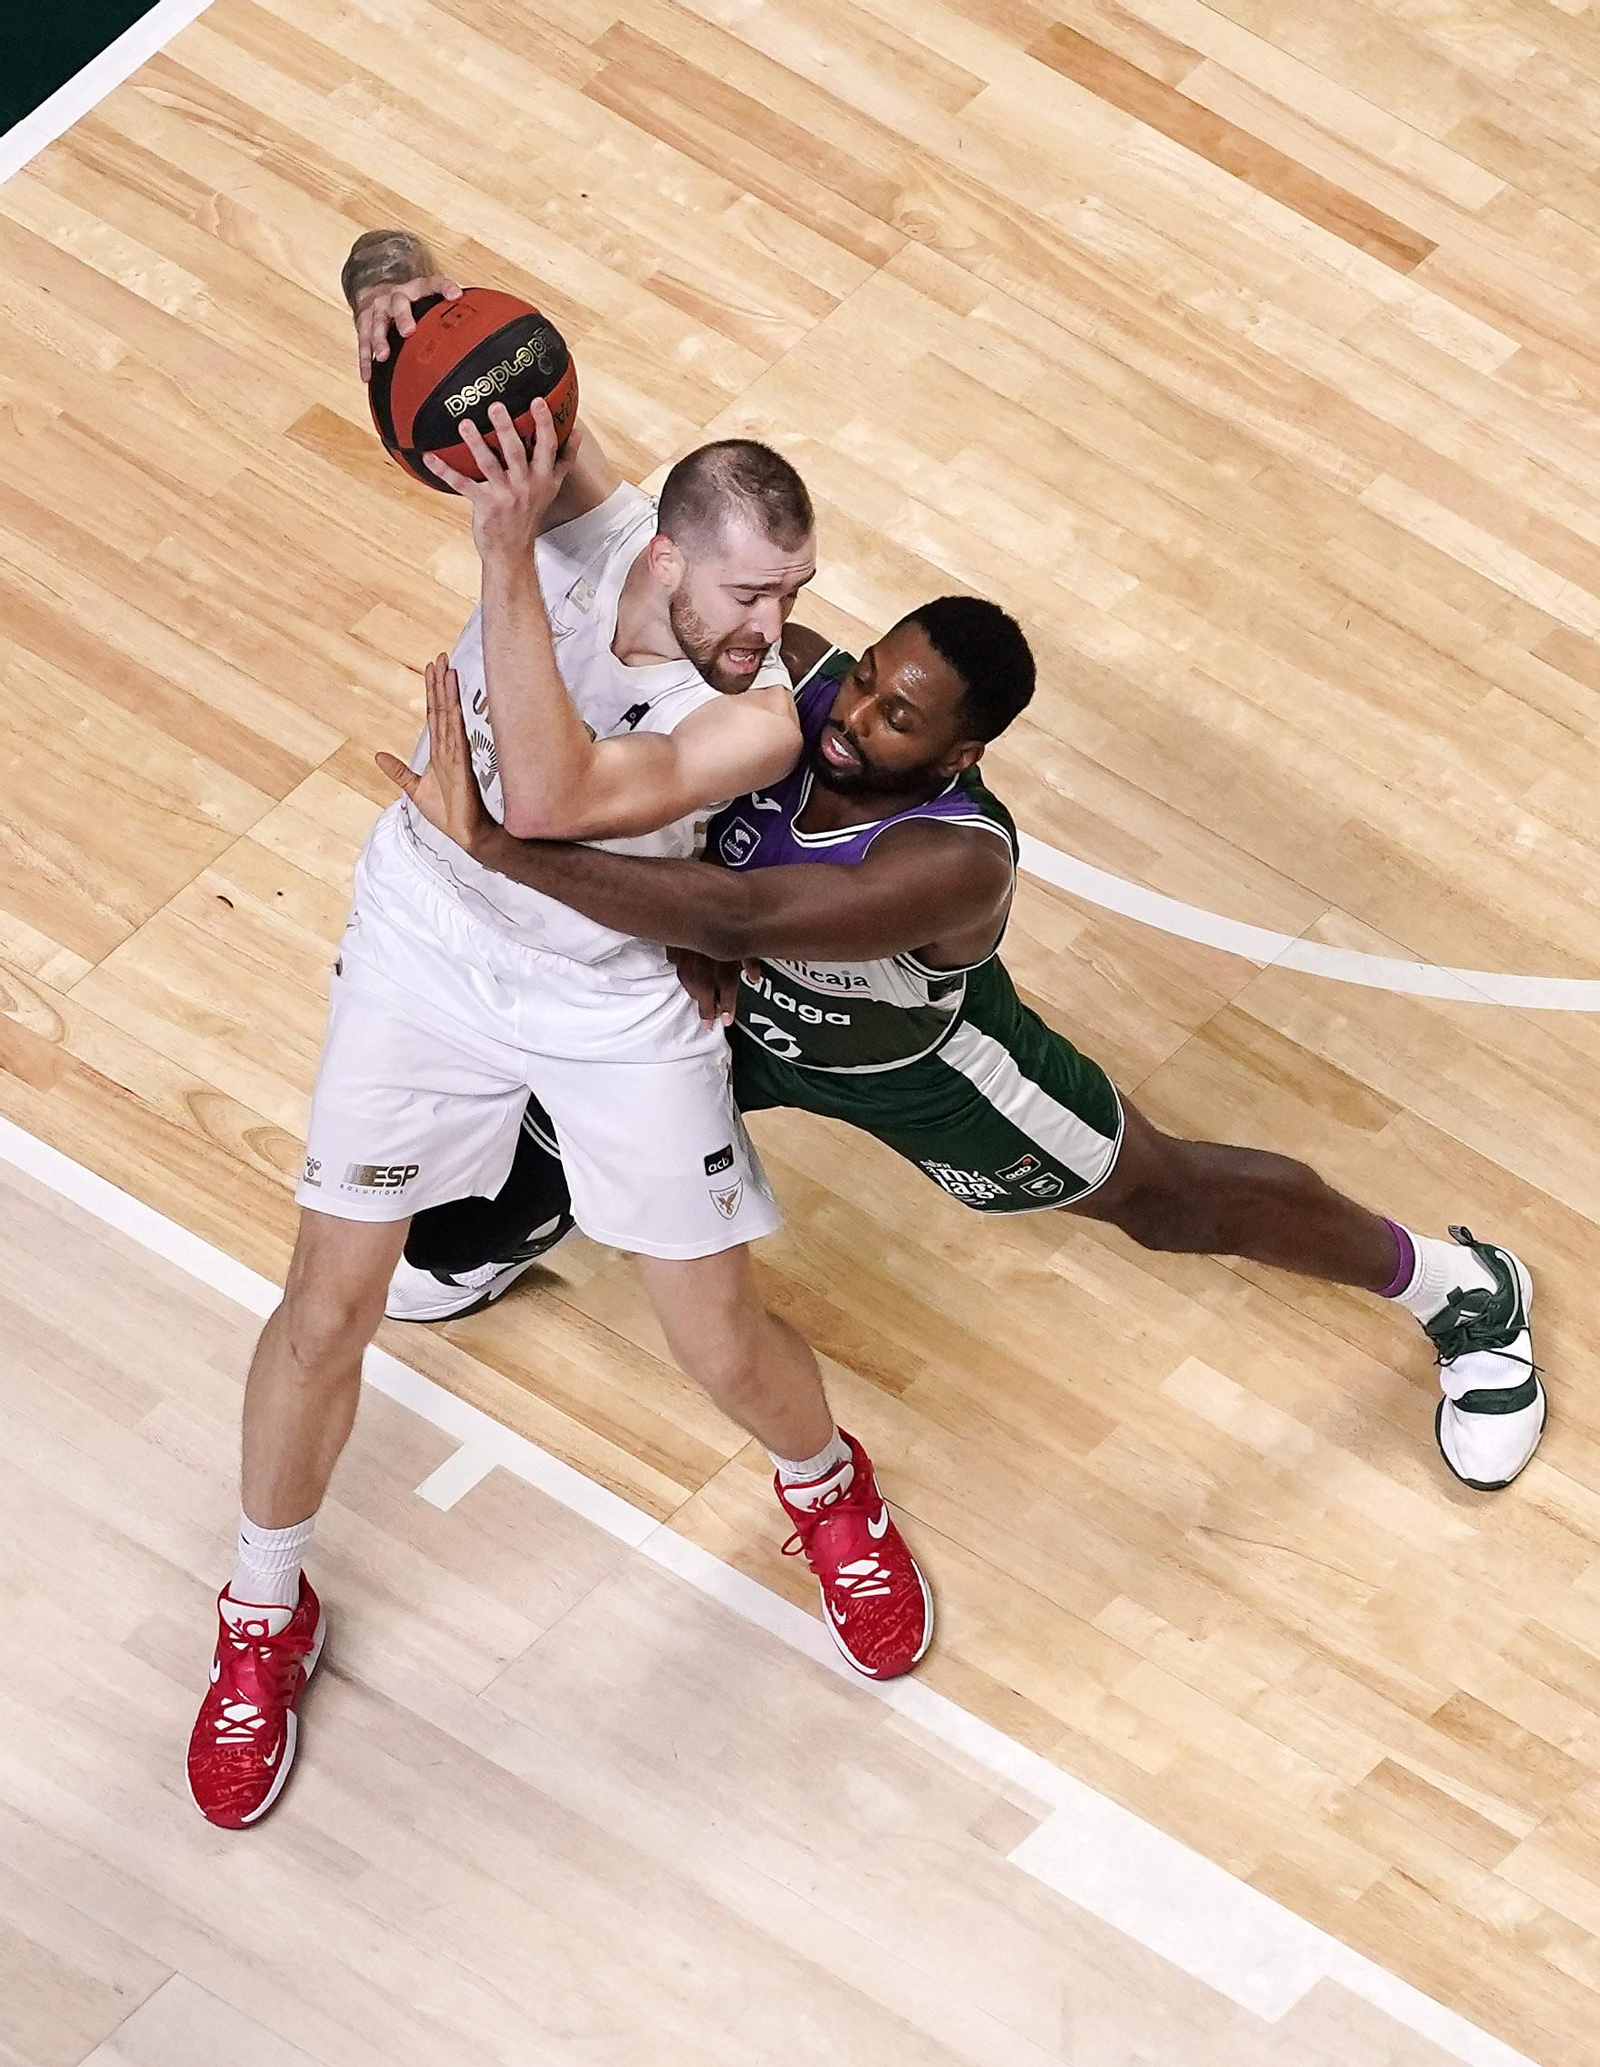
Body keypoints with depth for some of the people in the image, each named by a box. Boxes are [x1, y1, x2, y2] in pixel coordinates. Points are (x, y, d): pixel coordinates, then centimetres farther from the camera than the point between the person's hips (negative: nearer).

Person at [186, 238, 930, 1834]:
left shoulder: (760, 720, -29)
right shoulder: (579, 507, -24)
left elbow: (550, 798, -44)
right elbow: (394, 278, -22)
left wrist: (506, 552, -48)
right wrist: (398, 286, -47)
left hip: (616, 1000, -1)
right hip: (427, 941, 1)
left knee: (722, 1347, 5)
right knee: (328, 1308, 5)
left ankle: (827, 1490, 43)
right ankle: (263, 1617, 30)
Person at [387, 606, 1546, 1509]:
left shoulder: (953, 865, -48)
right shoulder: (787, 676, -34)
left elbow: (736, 917, -59)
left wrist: (489, 838, -62)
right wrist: (682, 939, -33)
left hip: (917, 1059, -4)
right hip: (754, 1013, 4)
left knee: (1171, 1203, 13)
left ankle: (1467, 1293, 37)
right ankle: (503, 1227, 50)